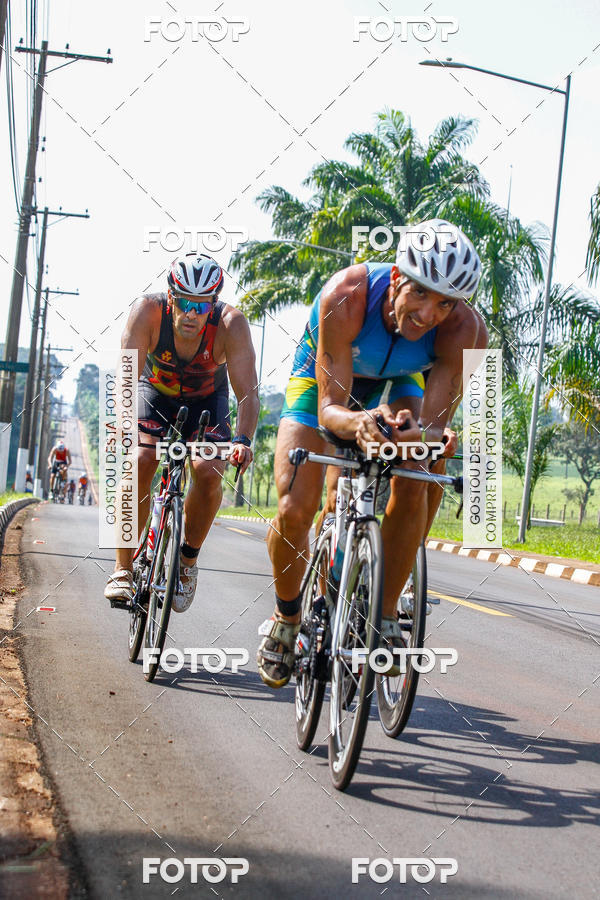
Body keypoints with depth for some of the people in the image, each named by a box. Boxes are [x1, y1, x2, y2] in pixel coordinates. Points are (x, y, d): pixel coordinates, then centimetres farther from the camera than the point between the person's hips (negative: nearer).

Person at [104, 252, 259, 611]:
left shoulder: (231, 323, -32)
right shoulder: (149, 310, -32)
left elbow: (248, 392, -34)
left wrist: (243, 440, -51)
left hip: (207, 399, 0)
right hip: (156, 392, 0)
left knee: (209, 473, -22)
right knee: (139, 463, -23)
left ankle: (188, 558, 4)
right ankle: (123, 568, -10)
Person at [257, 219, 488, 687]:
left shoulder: (463, 328, -34)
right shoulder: (345, 296, -39)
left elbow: (434, 426, -35)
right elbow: (329, 407, -37)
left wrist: (419, 436, -59)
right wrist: (359, 422, -60)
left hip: (394, 386, 2)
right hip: (323, 383, -1)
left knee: (413, 486, -26)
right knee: (295, 509, -17)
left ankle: (385, 617, -8)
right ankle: (286, 618, 12)